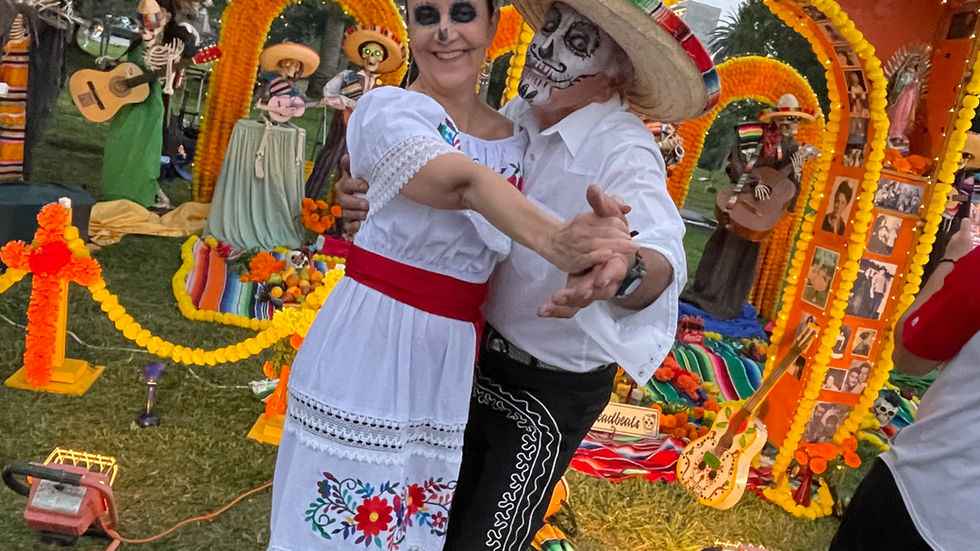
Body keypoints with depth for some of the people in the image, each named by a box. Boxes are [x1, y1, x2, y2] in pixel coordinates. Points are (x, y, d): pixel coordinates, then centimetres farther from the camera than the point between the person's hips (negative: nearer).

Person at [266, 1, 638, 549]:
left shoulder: (515, 138, 7)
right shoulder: (386, 108, -10)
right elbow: (464, 183, -29)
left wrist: (591, 242, -13)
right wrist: (556, 243, -47)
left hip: (455, 355, 5)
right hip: (371, 339, -5)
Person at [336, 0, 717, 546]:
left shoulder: (623, 150, -25)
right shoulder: (515, 118, -5)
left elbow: (663, 263, -41)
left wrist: (624, 272, -65)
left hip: (551, 393, -6)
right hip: (482, 359, 6)